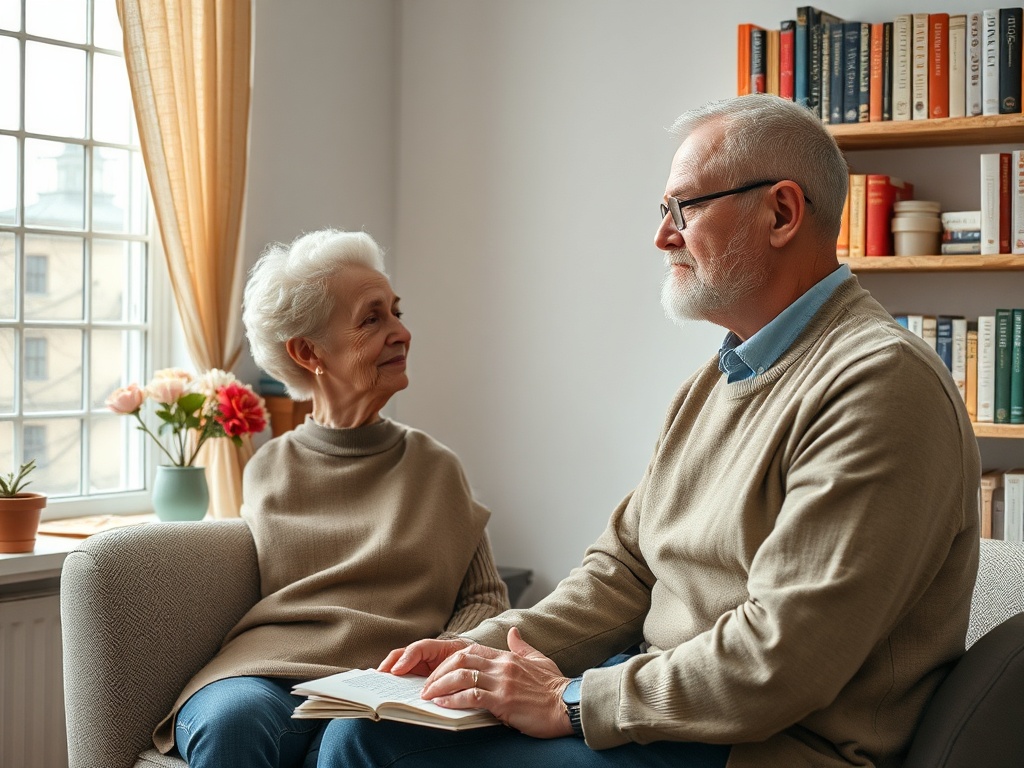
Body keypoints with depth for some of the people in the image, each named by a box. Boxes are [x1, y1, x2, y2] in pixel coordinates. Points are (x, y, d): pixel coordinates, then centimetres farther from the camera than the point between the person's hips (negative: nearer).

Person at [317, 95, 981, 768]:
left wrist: (570, 702, -18)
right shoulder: (717, 380, 15)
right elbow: (627, 566, 15)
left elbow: (781, 658, -24)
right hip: (664, 698, 9)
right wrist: (483, 648, 0)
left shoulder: (882, 384, -18)